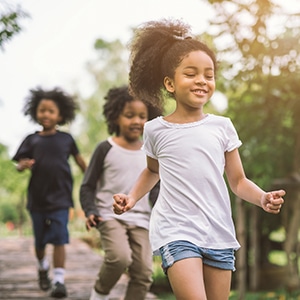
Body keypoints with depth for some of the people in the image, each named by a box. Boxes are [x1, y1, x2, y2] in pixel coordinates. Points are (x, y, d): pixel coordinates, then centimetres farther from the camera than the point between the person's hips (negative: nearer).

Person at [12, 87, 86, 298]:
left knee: (59, 239, -11)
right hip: (37, 199, 2)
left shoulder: (66, 139, 2)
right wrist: (24, 165, -25)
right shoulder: (32, 140, 3)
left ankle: (59, 280, -10)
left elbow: (80, 160, 13)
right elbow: (20, 164, -1)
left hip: (60, 199, -2)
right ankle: (43, 267, 41)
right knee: (40, 241, 13)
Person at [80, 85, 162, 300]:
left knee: (144, 273, -5)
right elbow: (87, 186, 1)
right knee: (120, 257, -27)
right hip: (110, 216, -4)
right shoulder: (106, 149, -1)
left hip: (140, 220, 4)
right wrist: (90, 212, -15)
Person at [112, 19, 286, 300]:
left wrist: (263, 198, -11)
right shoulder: (156, 130, 3)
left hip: (219, 233, 3)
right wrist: (132, 198, 7)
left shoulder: (222, 127, 4)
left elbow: (238, 181, 9)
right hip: (175, 232, -2)